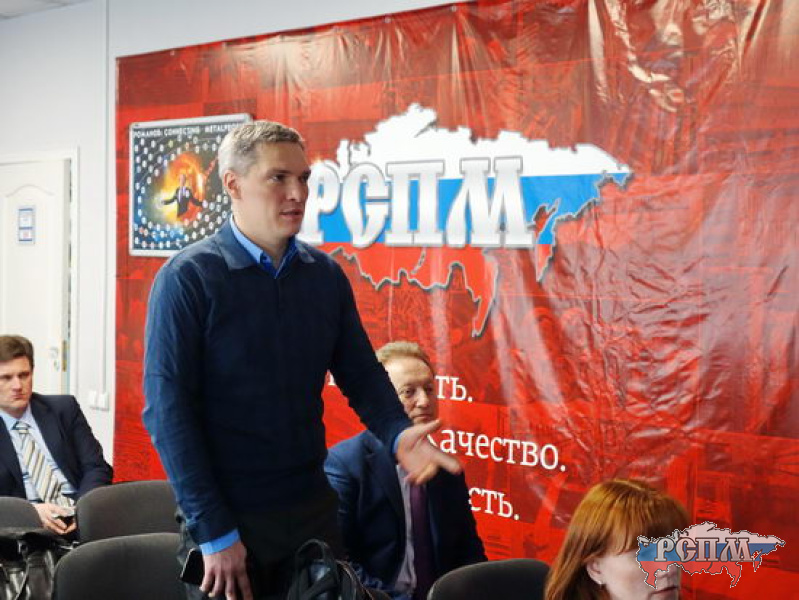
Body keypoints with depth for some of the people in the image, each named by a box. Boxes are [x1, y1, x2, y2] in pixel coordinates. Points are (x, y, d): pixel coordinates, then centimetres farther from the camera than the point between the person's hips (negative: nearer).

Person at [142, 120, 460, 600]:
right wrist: (214, 533, -16)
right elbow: (168, 410, -13)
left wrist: (397, 434, -15)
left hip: (314, 508, 5)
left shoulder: (325, 275, 3)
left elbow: (362, 374, 7)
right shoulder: (187, 278, -11)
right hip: (224, 517, -4)